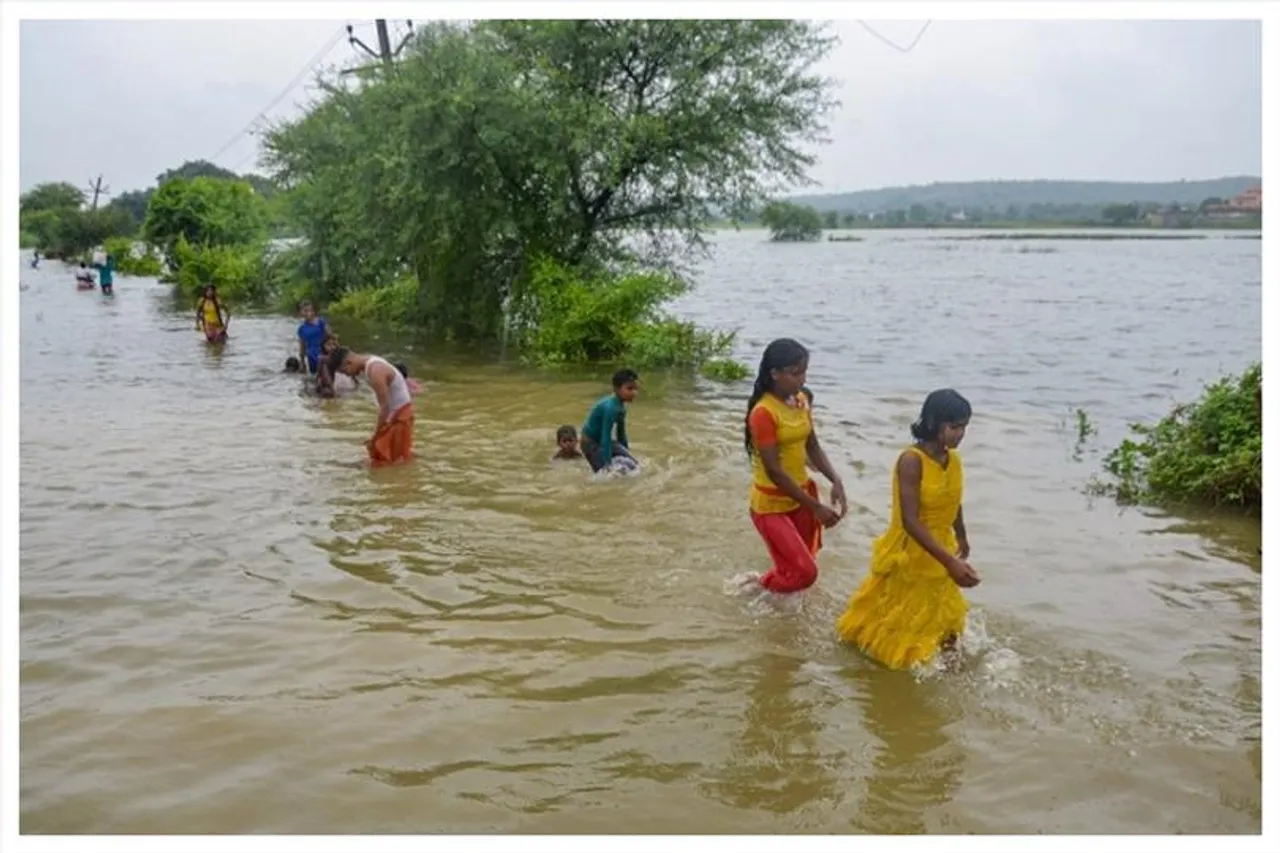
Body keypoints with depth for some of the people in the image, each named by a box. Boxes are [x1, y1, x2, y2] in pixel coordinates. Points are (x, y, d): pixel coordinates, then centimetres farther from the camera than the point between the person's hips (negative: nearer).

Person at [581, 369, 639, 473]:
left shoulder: (621, 407, -1)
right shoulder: (611, 408, -29)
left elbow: (621, 433, 11)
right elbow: (605, 437, -28)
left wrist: (626, 453, 18)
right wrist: (608, 463, -27)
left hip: (604, 441, 9)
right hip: (591, 443, -9)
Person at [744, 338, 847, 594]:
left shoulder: (802, 401, 0)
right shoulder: (763, 412, -23)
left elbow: (812, 446, 8)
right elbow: (774, 471, -24)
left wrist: (836, 481, -9)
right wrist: (816, 507, -23)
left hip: (800, 496, 7)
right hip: (771, 505, -7)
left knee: (801, 565, 14)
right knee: (803, 572, -6)